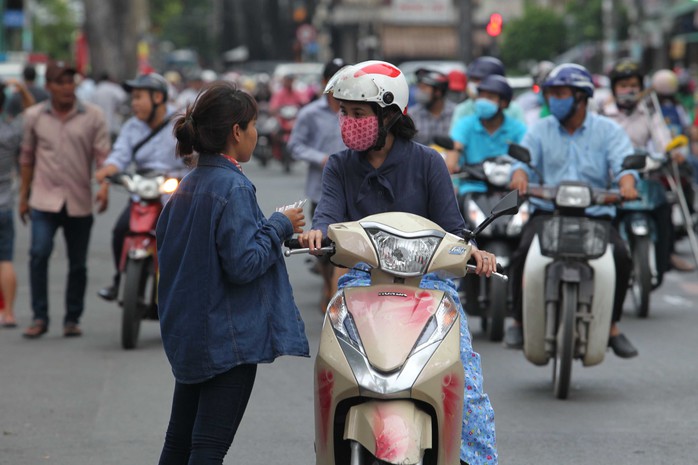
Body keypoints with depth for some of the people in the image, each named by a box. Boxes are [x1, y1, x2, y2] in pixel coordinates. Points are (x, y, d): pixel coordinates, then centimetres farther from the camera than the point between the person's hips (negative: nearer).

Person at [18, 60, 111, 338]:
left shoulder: (93, 117, 1)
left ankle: (72, 319, 19)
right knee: (39, 253, -16)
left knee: (78, 263, 7)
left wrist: (104, 187, -20)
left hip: (79, 203, 0)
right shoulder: (34, 116, 6)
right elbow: (27, 158, 14)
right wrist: (23, 195, 14)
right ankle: (39, 317, -9)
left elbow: (103, 156, -4)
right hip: (44, 199, 0)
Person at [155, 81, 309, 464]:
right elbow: (244, 263, -23)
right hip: (228, 338, -9)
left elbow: (164, 241, 18)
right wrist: (279, 226, -8)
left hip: (188, 335, 9)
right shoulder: (233, 188, -17)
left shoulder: (188, 185, 10)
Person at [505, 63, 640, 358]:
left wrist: (627, 183, -30)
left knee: (621, 257, -25)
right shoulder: (540, 130, 13)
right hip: (548, 211, 1)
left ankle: (612, 325, -5)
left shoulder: (608, 130, 7)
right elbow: (524, 158, 0)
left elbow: (623, 162, -6)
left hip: (596, 215, -1)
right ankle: (519, 321, -9)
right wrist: (519, 175, -26)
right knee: (524, 253, -28)